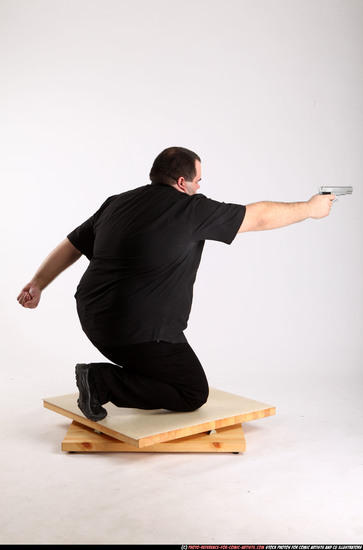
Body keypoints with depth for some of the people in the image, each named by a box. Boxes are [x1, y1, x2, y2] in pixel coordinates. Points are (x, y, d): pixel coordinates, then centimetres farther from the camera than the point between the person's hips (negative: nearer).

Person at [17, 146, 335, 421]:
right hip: (138, 333, -8)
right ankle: (103, 381, -4)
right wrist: (311, 209, 11)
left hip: (94, 320, 9)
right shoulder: (192, 209, -9)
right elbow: (260, 217, -1)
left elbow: (71, 247, 11)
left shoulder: (116, 203, 9)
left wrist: (38, 283, 18)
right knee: (193, 394, 5)